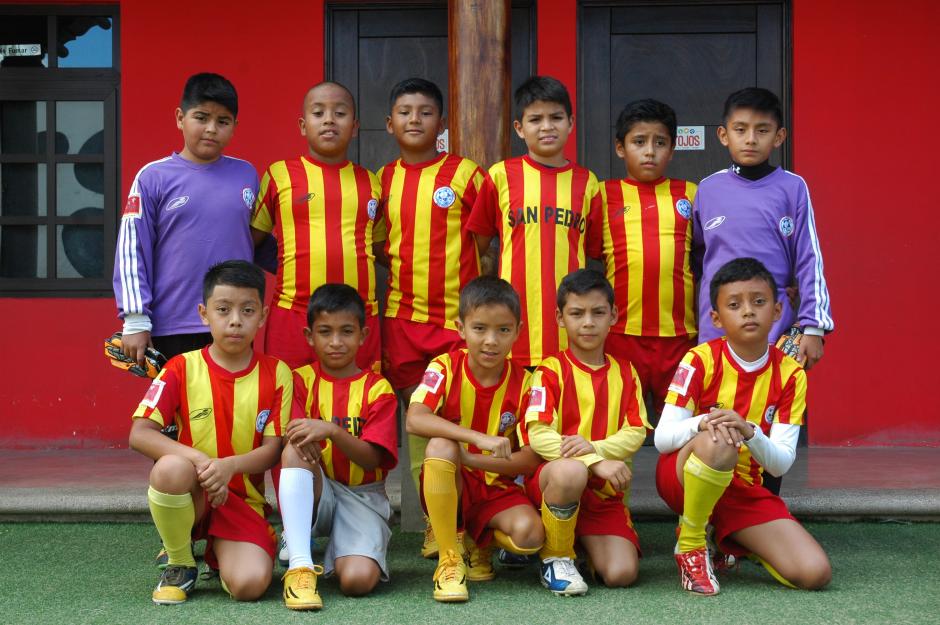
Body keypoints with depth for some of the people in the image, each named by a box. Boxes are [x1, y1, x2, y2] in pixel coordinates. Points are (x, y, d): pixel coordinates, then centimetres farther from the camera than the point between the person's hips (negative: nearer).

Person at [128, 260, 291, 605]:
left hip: (244, 500, 1)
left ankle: (221, 553, 15)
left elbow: (273, 449, -4)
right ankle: (180, 564, -8)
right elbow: (139, 434, -12)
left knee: (249, 585, -25)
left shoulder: (276, 374, 0)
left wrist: (229, 466, -25)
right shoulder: (183, 368, -3)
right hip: (190, 493, -1)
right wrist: (197, 458, -28)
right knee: (171, 467, -37)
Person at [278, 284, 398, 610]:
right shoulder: (301, 380, 5)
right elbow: (288, 440, -8)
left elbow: (371, 459, -11)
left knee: (358, 580, -28)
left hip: (362, 495, -1)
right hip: (315, 492, 2)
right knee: (296, 450, -33)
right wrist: (298, 440, -33)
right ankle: (299, 566, -35)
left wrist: (331, 430, -29)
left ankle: (337, 554, 10)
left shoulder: (377, 389, 0)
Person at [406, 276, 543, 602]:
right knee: (441, 445, -34)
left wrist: (470, 459, -24)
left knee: (530, 534, -29)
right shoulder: (446, 368, -10)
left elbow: (531, 458, -11)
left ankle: (481, 544, 9)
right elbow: (415, 419, -29)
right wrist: (479, 438, -39)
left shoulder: (523, 383, -6)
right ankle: (449, 558, -21)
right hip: (448, 488, -1)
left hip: (497, 489, 1)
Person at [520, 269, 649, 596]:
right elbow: (538, 435, -15)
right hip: (550, 479, -3)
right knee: (571, 471, -40)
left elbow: (636, 433, 0)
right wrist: (596, 463, -27)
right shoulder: (551, 371, -2)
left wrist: (595, 447, -21)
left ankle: (585, 540, 17)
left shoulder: (624, 373, 11)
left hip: (604, 490, 3)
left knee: (621, 574, -19)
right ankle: (555, 556, -14)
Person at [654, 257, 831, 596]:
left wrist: (749, 433, -31)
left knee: (814, 572, -16)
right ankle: (691, 545, -15)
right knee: (718, 444, -39)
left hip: (744, 488, 3)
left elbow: (781, 463, -10)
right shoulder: (701, 360, -11)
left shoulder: (789, 373, -3)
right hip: (683, 476, -3)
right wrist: (703, 423, -37)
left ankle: (731, 542, 13)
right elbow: (662, 437, -15)